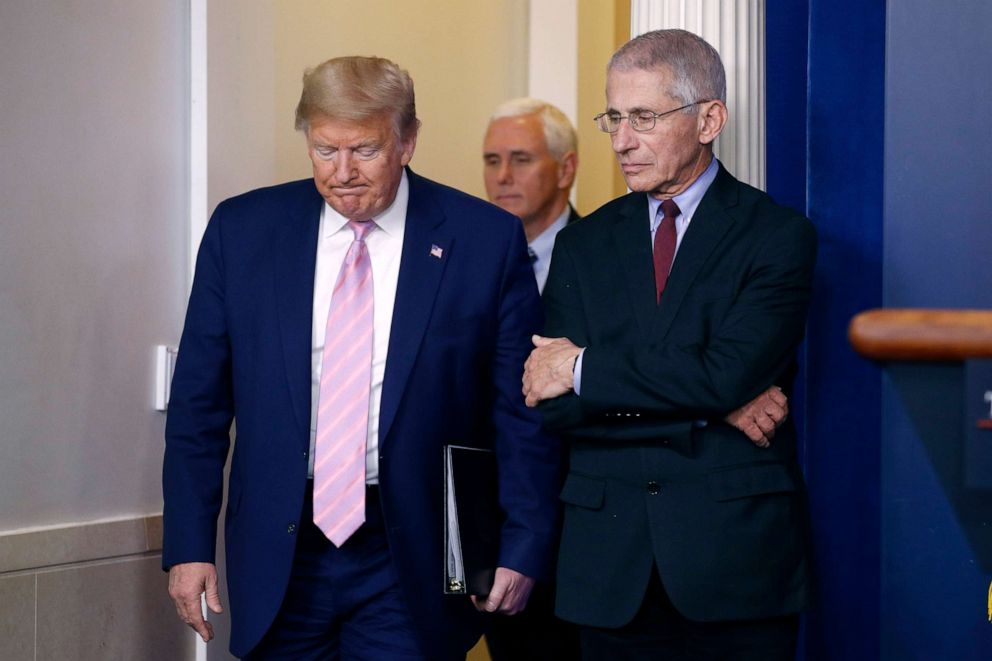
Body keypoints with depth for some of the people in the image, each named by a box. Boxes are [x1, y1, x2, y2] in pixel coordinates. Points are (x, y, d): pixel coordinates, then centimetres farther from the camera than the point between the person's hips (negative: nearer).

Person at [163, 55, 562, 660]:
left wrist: (524, 548, -5)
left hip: (412, 563, -2)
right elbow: (199, 400, 5)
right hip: (280, 553, 2)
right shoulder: (241, 230, 1)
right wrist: (189, 544, 1)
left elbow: (524, 410, -1)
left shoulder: (487, 240, -4)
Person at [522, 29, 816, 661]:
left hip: (736, 560, -3)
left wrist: (586, 369, -8)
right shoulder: (583, 243, 10)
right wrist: (714, 408, -11)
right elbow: (551, 401, 0)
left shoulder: (778, 235, -2)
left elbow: (728, 372, -16)